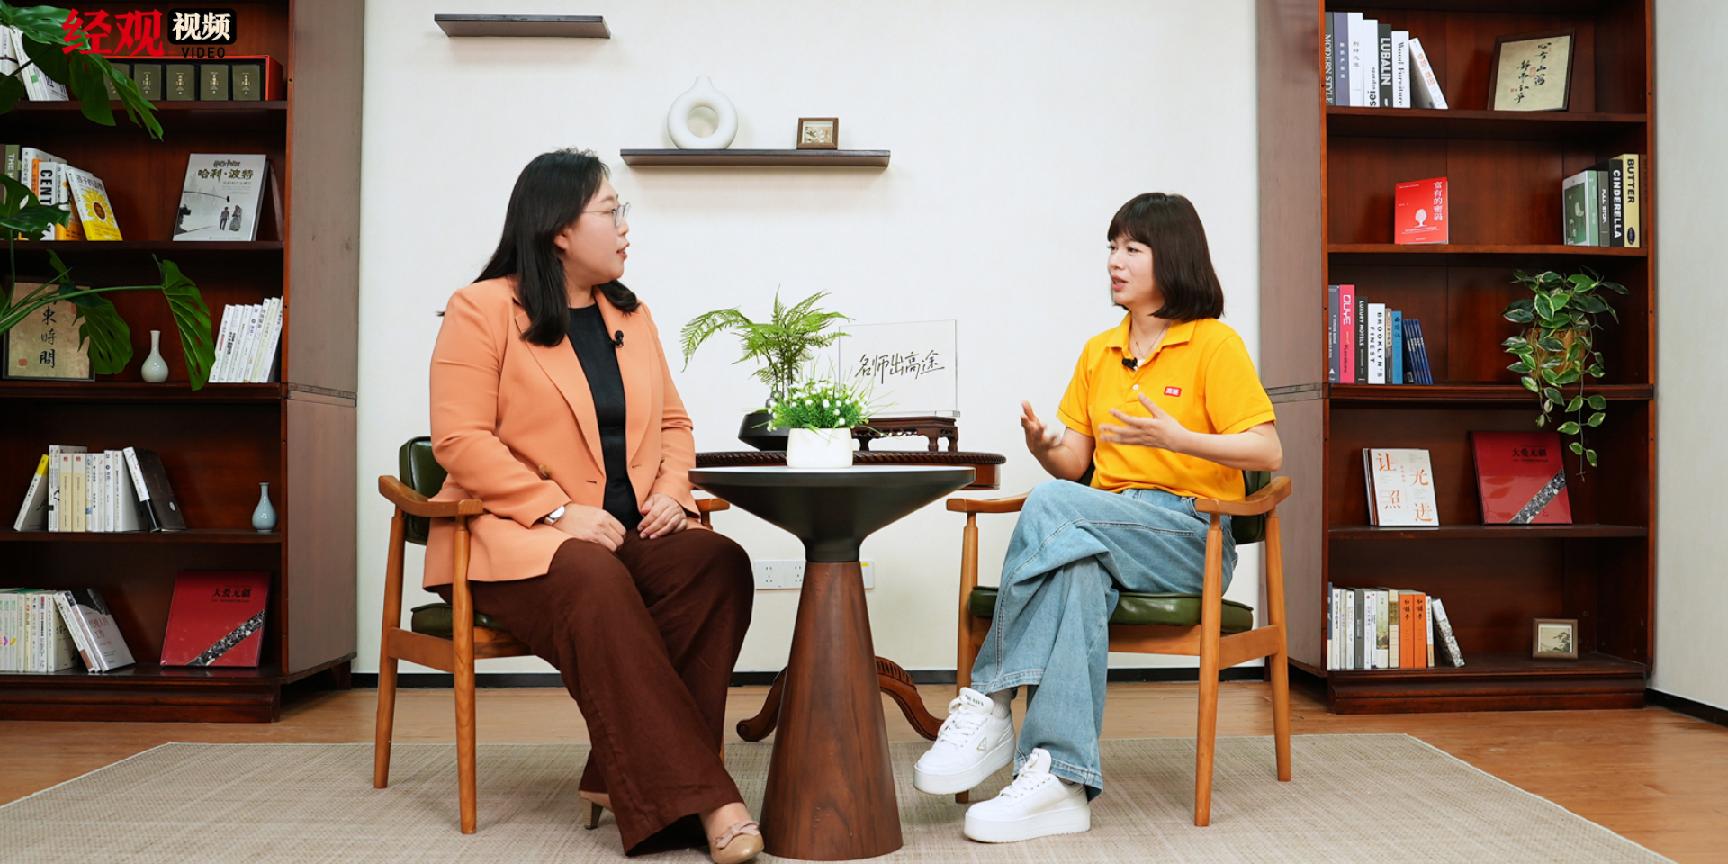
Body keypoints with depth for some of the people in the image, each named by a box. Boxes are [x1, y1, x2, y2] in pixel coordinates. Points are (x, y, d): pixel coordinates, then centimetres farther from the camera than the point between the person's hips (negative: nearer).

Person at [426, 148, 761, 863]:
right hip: (516, 535, -5)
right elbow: (460, 439, -9)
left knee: (721, 565, -25)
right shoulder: (483, 309, -1)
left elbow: (672, 421, 20)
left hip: (631, 532, 5)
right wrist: (558, 511, -19)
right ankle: (692, 800, -33)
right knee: (596, 583, -37)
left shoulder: (630, 313, 18)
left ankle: (626, 778, -20)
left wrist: (671, 491, -2)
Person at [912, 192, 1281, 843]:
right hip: (1105, 530, 5)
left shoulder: (1215, 344, 0)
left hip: (1192, 534, -4)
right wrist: (1043, 446, -8)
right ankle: (1061, 780, -39)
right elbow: (1075, 463, 17)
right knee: (1076, 573, -34)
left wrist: (1175, 439, -22)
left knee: (1050, 506, -32)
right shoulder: (1098, 352, 18)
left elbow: (1267, 452, -7)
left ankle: (988, 703, -29)